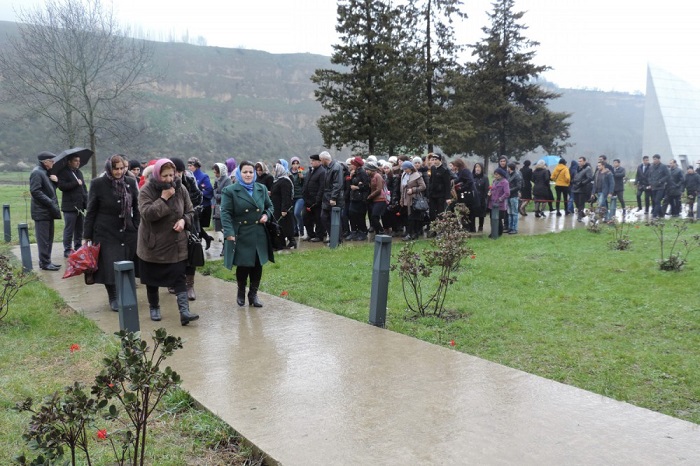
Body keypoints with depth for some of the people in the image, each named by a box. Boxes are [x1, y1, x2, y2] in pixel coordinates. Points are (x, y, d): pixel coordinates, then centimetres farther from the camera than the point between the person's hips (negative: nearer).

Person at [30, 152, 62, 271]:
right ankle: (44, 263, -1)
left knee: (49, 238, 13)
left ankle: (46, 261, 20)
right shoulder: (37, 172, -12)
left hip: (48, 211, 10)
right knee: (44, 238, -5)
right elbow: (35, 191, -20)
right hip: (41, 211, -10)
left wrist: (55, 179, 0)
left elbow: (51, 188, 21)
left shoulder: (46, 172, 17)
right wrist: (51, 203, -22)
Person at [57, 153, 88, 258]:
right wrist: (76, 183, -14)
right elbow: (61, 186, -17)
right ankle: (67, 250, 3)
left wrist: (86, 201, 9)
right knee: (69, 229, -3)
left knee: (79, 229, 10)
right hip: (70, 206, -7)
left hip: (80, 206, 7)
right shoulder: (63, 173, -4)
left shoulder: (79, 172, 19)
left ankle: (78, 248, 18)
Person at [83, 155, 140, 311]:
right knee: (110, 267, -1)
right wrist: (86, 236, -2)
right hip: (106, 233, -2)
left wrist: (138, 229, 3)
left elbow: (136, 209, 8)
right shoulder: (98, 184, -6)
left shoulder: (131, 183, 1)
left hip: (128, 233, 2)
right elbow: (91, 212, -2)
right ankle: (113, 298, 17)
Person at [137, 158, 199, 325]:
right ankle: (154, 308, 30)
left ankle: (184, 311, -10)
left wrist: (184, 220, -13)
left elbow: (190, 212, 8)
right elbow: (146, 213, -24)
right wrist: (163, 199, -26)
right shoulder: (146, 191, -11)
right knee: (152, 279, 12)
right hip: (153, 245, -1)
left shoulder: (181, 189, -1)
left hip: (176, 245, 1)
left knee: (179, 277, -5)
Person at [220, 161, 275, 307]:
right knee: (243, 266, 1)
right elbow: (225, 213, -9)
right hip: (240, 236, -4)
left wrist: (267, 215, -1)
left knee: (257, 265, 5)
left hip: (259, 235, 4)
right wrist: (229, 232, -19)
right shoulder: (230, 190, -5)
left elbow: (269, 206, 21)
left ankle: (253, 294, 21)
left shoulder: (262, 189, 9)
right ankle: (241, 293, 26)